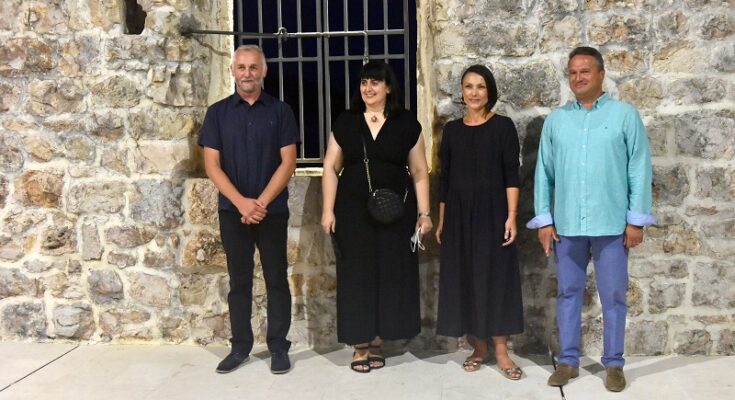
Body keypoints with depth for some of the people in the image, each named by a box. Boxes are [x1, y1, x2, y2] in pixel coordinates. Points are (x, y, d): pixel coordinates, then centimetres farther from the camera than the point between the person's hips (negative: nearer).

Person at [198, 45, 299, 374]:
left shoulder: (280, 111, 1)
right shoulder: (217, 112, 4)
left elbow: (288, 162, -4)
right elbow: (212, 165, -2)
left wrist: (261, 202, -14)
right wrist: (242, 202, -15)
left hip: (273, 211, -1)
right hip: (232, 211, 1)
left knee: (276, 279, 5)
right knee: (238, 280, 9)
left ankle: (278, 347, 15)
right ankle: (240, 346, 21)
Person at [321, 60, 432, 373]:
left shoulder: (407, 124, 3)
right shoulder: (345, 122, 5)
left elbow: (419, 172, 4)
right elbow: (331, 168, 4)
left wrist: (423, 213, -1)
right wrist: (328, 210, -3)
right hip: (354, 211, 0)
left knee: (390, 274, 4)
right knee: (357, 275, 3)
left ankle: (377, 342, 18)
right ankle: (360, 345, 13)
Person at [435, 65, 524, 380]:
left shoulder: (503, 126, -1)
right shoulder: (452, 129, 8)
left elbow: (511, 174, -5)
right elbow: (445, 177, 9)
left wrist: (511, 216, -13)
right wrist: (441, 220, 7)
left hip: (492, 213, -3)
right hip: (459, 215, 3)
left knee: (496, 277, 0)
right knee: (464, 278, 6)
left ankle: (501, 351, 8)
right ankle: (478, 347, 18)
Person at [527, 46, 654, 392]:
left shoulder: (625, 115, 0)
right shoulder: (555, 120, 7)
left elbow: (639, 169, -2)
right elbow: (544, 172, 7)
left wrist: (636, 219, -6)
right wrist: (543, 220, 3)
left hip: (611, 224, -2)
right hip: (566, 225, 3)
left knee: (613, 296, 6)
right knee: (568, 293, 10)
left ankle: (613, 363, 21)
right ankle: (568, 360, 22)